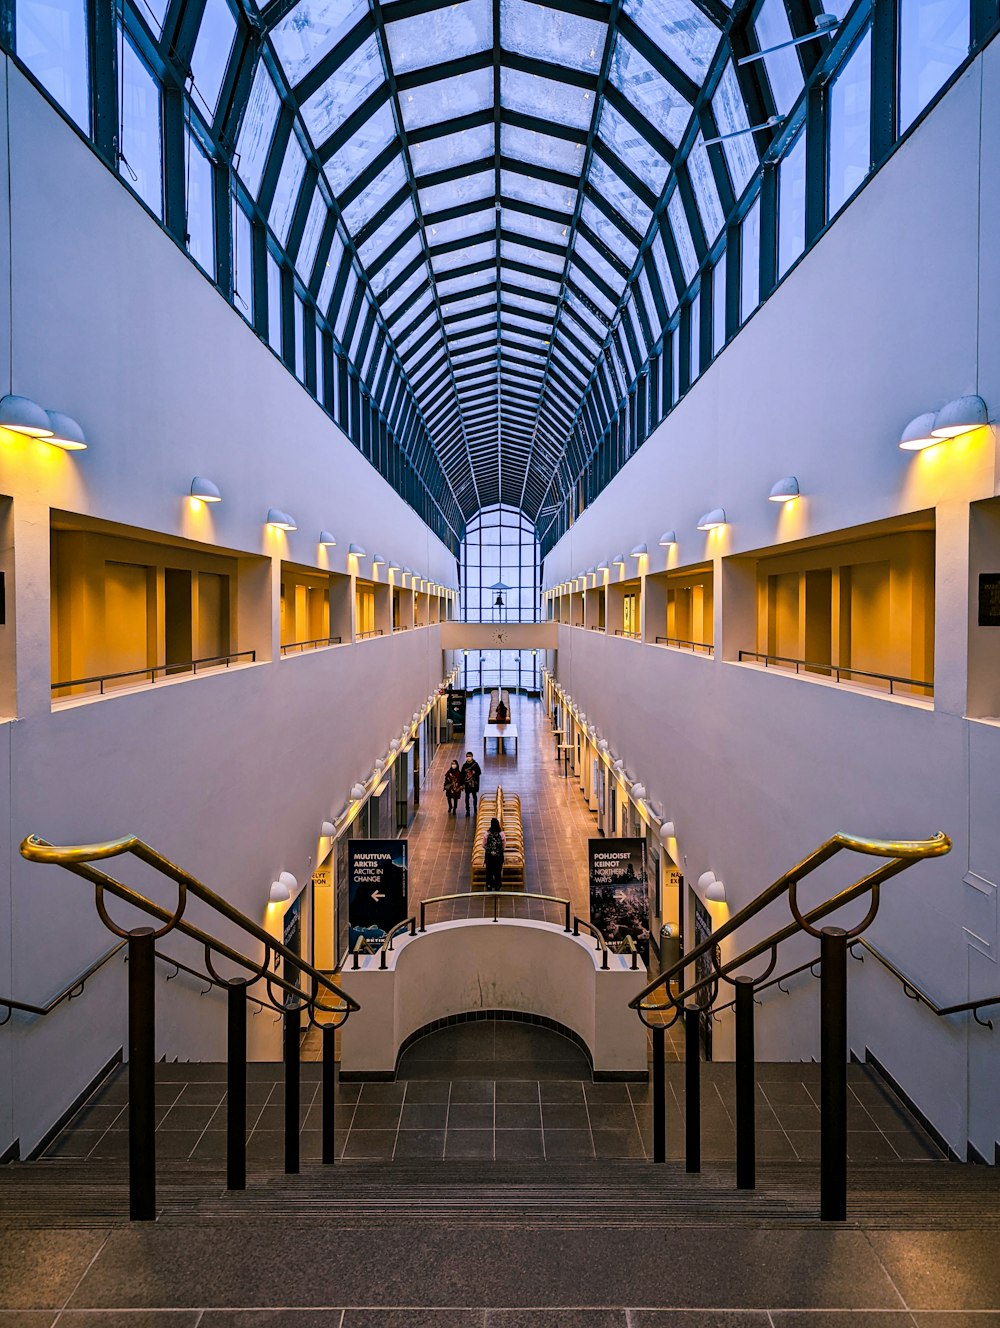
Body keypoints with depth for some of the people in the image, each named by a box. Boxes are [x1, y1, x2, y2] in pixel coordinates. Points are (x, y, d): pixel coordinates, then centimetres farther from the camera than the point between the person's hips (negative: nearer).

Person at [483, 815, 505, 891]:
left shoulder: (487, 834, -16)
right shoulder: (501, 834, -17)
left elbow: (483, 845, -6)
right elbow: (504, 846, -6)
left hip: (489, 855, 0)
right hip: (499, 856, 0)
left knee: (489, 870, 18)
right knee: (498, 870, 17)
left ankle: (489, 885, 28)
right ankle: (497, 886, 28)